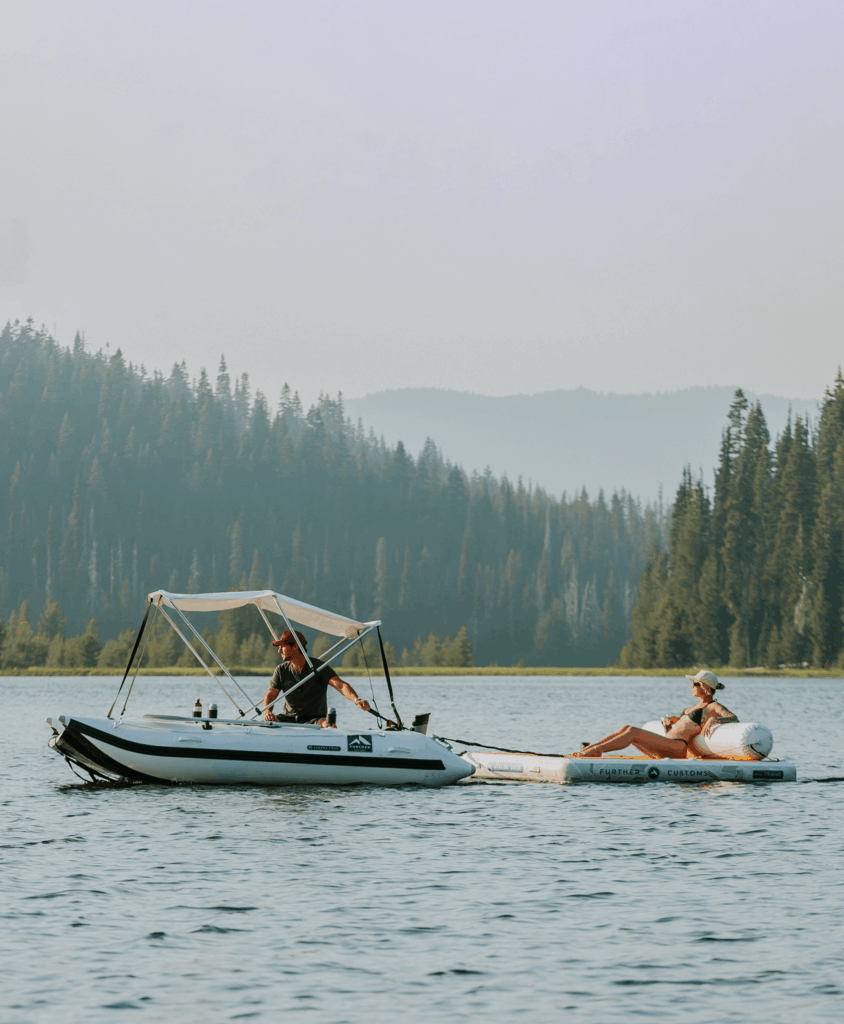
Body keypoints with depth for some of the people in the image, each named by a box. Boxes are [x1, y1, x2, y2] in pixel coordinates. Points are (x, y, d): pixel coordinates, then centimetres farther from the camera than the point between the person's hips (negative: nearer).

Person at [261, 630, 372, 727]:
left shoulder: (319, 667, -6)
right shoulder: (281, 670, 6)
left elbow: (340, 685, -19)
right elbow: (270, 696, 2)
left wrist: (356, 699, -39)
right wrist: (267, 712, -23)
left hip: (314, 718, -3)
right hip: (289, 718, 3)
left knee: (328, 725, -36)